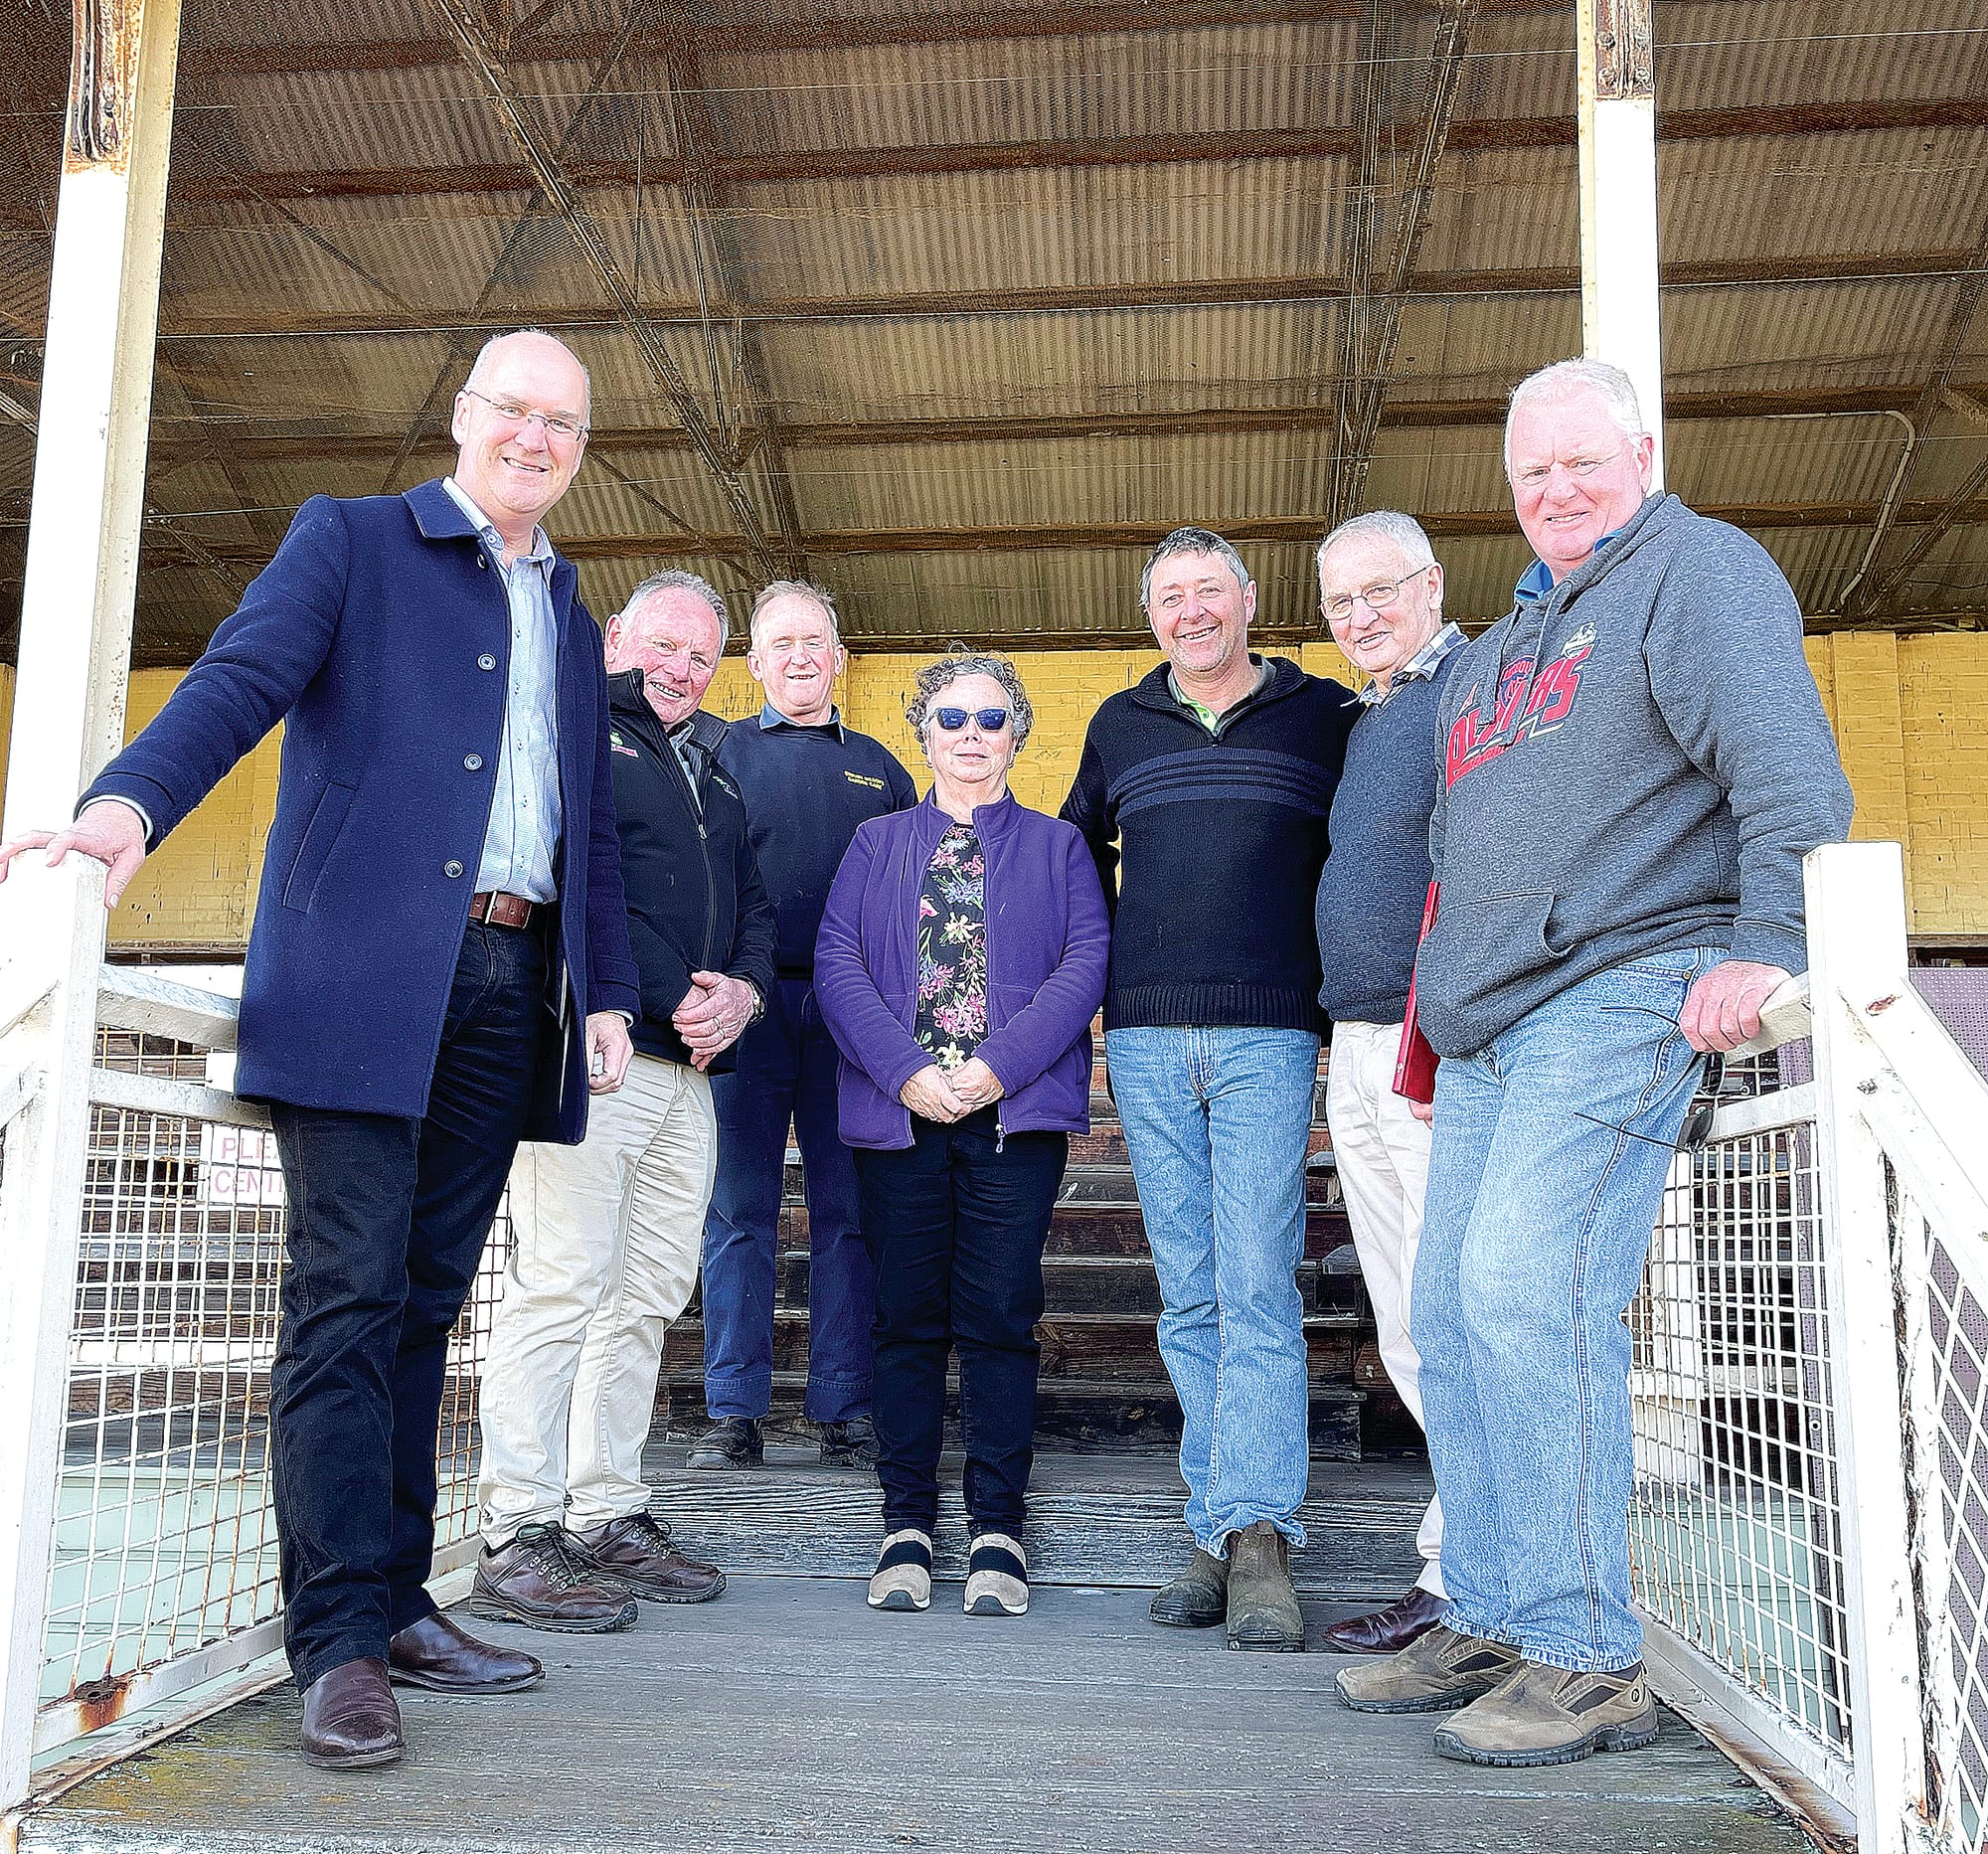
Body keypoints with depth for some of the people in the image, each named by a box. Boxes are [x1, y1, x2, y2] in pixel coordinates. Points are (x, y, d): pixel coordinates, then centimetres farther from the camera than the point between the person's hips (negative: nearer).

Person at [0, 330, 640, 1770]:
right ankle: (342, 1646, -1)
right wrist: (132, 799, -28)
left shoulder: (569, 613, 23)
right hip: (364, 977, -5)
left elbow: (590, 818, 22)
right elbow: (244, 678, -9)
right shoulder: (349, 541, 8)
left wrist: (607, 988, 13)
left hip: (508, 990, 5)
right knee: (346, 1305, -6)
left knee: (422, 1307, 8)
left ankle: (397, 1603, 16)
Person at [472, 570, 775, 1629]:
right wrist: (669, 998, -15)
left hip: (689, 1068, 8)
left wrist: (743, 990, 2)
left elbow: (754, 904, 23)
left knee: (649, 1299, 9)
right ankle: (517, 1539, -4)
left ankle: (609, 1518, 18)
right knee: (562, 1286, -10)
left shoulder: (712, 772, 26)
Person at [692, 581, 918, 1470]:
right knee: (740, 1209, 0)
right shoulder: (722, 753, 12)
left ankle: (844, 1410, 8)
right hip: (749, 1000, -1)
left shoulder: (879, 767, 18)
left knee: (849, 1212, 1)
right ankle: (734, 1412, 6)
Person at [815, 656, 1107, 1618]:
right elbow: (837, 962, 4)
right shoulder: (876, 843, 16)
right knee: (908, 1316, 4)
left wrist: (1000, 1064, -13)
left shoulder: (1056, 845, 14)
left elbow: (1086, 961, 0)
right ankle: (907, 1521, 14)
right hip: (899, 1108, 1)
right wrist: (904, 1068, -11)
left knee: (999, 1317, -2)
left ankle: (998, 1527, 8)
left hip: (1018, 1110, -1)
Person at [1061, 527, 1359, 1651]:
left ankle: (1258, 1534, -10)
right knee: (1191, 1298, 4)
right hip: (1146, 1043, 3)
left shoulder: (1326, 716, 8)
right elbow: (1078, 847, 28)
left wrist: (1334, 980, 4)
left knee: (1257, 1286, -11)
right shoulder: (1120, 727, 15)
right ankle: (1226, 1537, 10)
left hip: (1269, 1035, -3)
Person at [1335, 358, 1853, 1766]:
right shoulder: (1502, 641, 26)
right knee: (1453, 1314, 6)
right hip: (1486, 1029, 9)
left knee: (1525, 1291, -18)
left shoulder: (1698, 567, 1)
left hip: (1623, 992, -9)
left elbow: (1785, 769, -12)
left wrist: (1769, 945, -25)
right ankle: (1490, 1624, 16)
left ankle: (1588, 1660, -9)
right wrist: (1444, 982, 25)